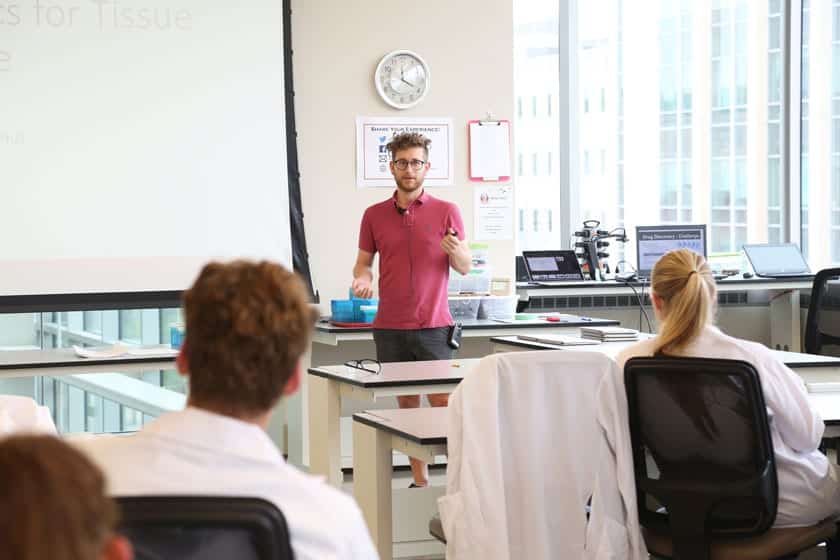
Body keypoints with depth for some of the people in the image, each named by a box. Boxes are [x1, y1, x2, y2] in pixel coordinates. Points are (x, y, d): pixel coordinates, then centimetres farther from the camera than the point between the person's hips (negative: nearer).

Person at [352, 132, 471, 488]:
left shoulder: (446, 212, 3)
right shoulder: (374, 215, 7)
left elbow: (465, 267, 6)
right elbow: (363, 262, 14)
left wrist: (456, 252, -16)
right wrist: (361, 279, -8)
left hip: (433, 325, -2)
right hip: (389, 328, 2)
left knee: (443, 402, -7)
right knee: (407, 403, 6)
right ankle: (420, 481, 12)